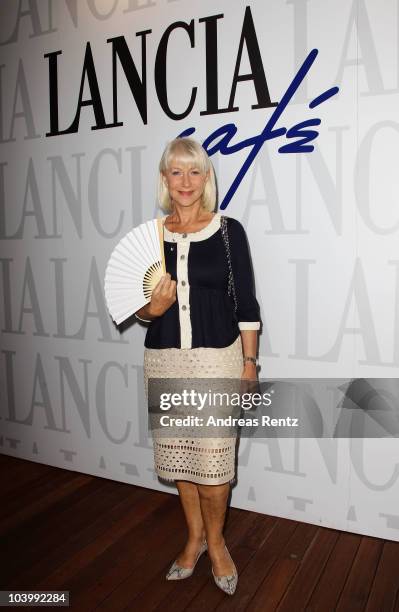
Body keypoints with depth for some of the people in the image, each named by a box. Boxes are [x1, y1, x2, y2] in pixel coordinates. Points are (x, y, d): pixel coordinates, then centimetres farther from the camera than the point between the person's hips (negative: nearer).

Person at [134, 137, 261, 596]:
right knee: (178, 454, 13)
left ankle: (215, 541, 29)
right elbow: (138, 305, 10)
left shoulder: (229, 231, -3)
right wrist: (151, 309, -12)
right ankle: (195, 536, 37)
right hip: (164, 360, 3)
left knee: (213, 458, 1)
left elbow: (246, 304, -2)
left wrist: (249, 363, -5)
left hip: (216, 358, -3)